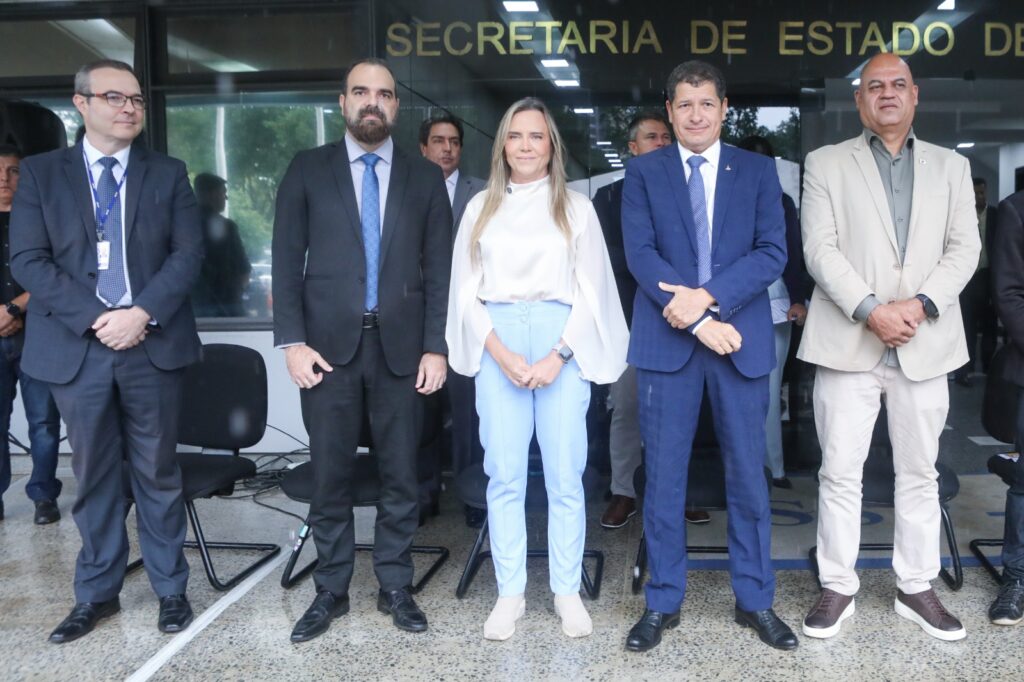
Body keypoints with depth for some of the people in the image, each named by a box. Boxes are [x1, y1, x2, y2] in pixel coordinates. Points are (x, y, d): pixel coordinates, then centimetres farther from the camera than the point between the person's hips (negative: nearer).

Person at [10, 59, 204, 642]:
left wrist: (141, 313, -14)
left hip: (153, 344, 0)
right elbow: (28, 260, -2)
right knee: (94, 477, 10)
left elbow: (188, 254, 0)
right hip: (77, 346, 0)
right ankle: (98, 592, 25)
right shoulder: (40, 173, 6)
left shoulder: (169, 174, 8)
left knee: (158, 473, 8)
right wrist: (94, 317, -13)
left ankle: (171, 588, 20)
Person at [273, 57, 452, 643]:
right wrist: (292, 340, -7)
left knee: (401, 474, 7)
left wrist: (436, 347, -3)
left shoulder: (425, 177, 9)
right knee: (331, 475, 6)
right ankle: (332, 591, 21)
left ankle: (396, 587, 21)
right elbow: (287, 260, 2)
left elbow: (440, 269, 5)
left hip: (401, 345, 1)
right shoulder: (308, 170, 7)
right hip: (328, 344, 0)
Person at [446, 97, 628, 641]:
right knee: (504, 475, 2)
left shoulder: (575, 208, 8)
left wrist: (559, 355, -9)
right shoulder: (481, 207, 12)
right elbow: (467, 290, 7)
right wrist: (500, 352, -7)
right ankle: (509, 592, 13)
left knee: (565, 475, 0)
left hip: (562, 342, -1)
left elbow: (591, 289, 3)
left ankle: (567, 591, 14)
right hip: (497, 344, 1)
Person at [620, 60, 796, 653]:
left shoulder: (759, 171, 9)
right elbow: (641, 254, -5)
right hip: (667, 339, -1)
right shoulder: (643, 173, 6)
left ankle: (756, 600, 23)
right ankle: (664, 602, 19)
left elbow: (773, 252, -2)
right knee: (664, 475, 5)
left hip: (741, 338, 1)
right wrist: (697, 320, -15)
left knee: (748, 473, 8)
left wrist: (707, 295, -16)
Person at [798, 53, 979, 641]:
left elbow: (964, 249, 5)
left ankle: (917, 588, 22)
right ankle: (838, 587, 14)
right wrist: (872, 310, -15)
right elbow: (820, 249, -4)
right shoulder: (827, 163, 6)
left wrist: (920, 304, -12)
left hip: (925, 344, 2)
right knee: (840, 472, 2)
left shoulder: (952, 166, 14)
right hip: (849, 341, -2)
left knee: (920, 472, 9)